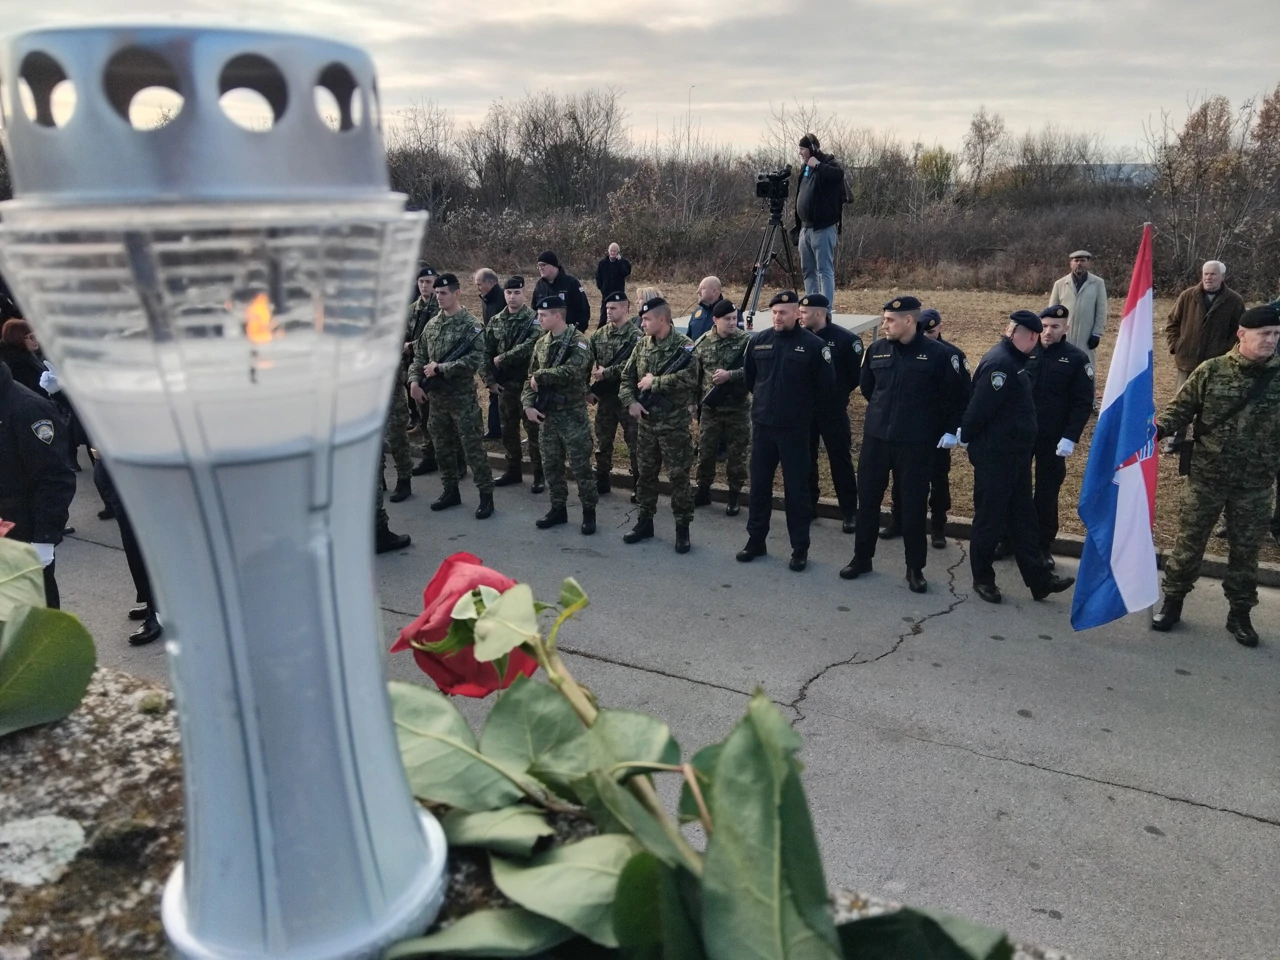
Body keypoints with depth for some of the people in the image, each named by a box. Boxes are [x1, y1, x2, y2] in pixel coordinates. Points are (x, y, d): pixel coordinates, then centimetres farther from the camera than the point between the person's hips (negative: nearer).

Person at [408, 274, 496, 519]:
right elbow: (420, 355, 13)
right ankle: (450, 492, 27)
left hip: (462, 397, -6)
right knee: (442, 448, 14)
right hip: (437, 397, 7)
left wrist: (440, 368, -19)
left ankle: (486, 496, 4)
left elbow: (475, 359, -20)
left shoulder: (471, 325, -10)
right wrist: (414, 380, -4)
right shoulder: (431, 324, 10)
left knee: (472, 448, -3)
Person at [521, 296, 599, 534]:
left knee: (580, 465, 1)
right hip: (546, 413, 7)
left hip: (572, 414, -6)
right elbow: (530, 378, 12)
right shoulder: (541, 343, 9)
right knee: (551, 465, 13)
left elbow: (572, 371, -28)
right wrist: (528, 404, -4)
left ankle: (589, 512, 13)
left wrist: (540, 376, -17)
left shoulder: (577, 341, -11)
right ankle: (558, 509, 26)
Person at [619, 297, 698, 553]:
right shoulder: (642, 345, 6)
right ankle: (645, 522, 27)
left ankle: (682, 528, 12)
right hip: (645, 423, 6)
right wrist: (631, 401, -7)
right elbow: (626, 377, 11)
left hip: (674, 424, -6)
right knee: (645, 474, 14)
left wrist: (654, 382, -20)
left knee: (679, 477, 2)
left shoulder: (684, 346, -12)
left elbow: (690, 379, -27)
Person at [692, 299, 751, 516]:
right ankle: (703, 491, 26)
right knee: (705, 451, 10)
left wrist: (730, 375, -24)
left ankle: (734, 496, 19)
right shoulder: (702, 342, 0)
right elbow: (694, 374, 6)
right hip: (710, 407, 2)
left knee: (736, 453, 6)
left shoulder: (746, 341, -7)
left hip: (738, 408, -2)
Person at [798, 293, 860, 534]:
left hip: (832, 410, -4)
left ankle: (849, 511, 13)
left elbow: (857, 373, -3)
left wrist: (838, 393, 3)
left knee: (840, 460, 3)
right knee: (805, 458, 11)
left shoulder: (845, 339, -10)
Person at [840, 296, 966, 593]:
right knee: (867, 500, 9)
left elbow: (954, 395, -1)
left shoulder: (937, 353, -8)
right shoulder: (876, 349, 2)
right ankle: (861, 558, 25)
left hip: (916, 443, -3)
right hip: (875, 437, 3)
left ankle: (915, 568, 18)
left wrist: (951, 430, -2)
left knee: (914, 505, 5)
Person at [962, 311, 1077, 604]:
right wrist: (966, 438, -11)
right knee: (990, 518, 3)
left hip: (1016, 453, 10)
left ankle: (1038, 579, 21)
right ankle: (982, 578, 19)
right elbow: (980, 408, -24)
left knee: (1023, 516, 13)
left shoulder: (1013, 360, 11)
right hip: (994, 456, -10)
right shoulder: (999, 363, -22)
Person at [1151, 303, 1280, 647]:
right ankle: (1172, 602, 23)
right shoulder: (1211, 371, -7)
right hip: (1206, 477, -1)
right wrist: (1158, 428, -23)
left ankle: (1240, 613, 28)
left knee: (1245, 550, 12)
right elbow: (1181, 408, -4)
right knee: (1189, 542, 8)